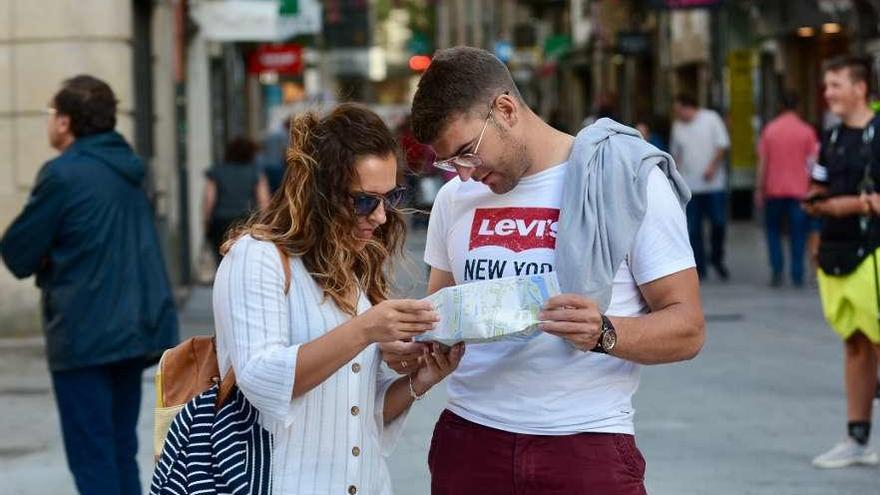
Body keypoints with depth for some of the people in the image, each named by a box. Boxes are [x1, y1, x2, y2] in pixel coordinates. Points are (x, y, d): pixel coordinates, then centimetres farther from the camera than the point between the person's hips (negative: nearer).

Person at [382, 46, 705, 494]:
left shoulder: (629, 181, -5)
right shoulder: (455, 197, 10)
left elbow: (686, 327, -7)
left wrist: (603, 333, -25)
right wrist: (409, 342, -2)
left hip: (587, 445, -4)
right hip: (469, 439, 4)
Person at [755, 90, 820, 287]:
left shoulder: (769, 129, 0)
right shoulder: (806, 131, -3)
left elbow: (762, 162, 2)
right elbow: (812, 163, -4)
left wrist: (759, 190, 8)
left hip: (774, 190, 1)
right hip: (799, 190, -1)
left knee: (773, 229, 15)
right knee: (798, 233, 5)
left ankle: (777, 269, 0)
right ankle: (797, 276, 3)